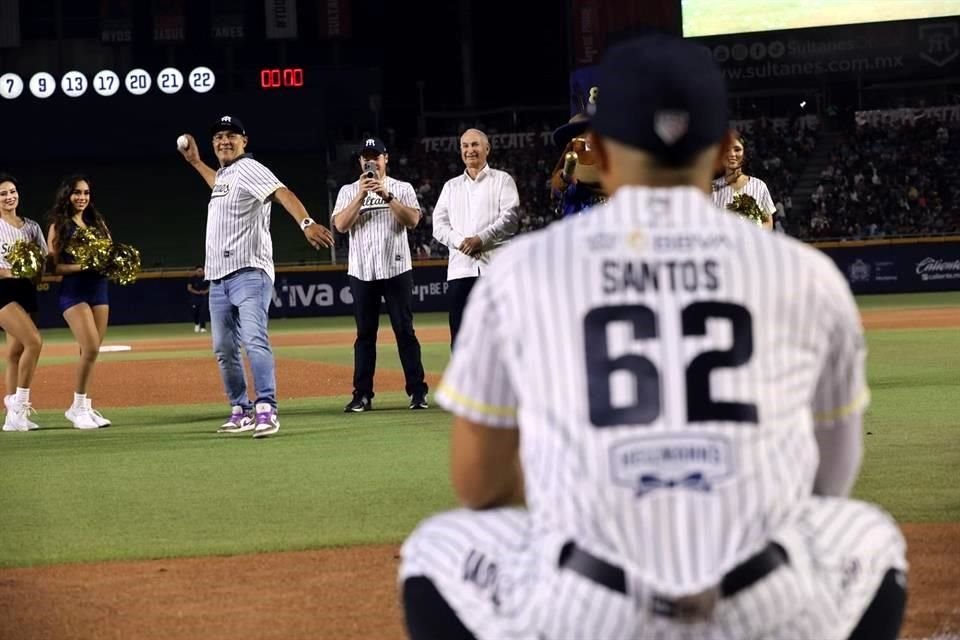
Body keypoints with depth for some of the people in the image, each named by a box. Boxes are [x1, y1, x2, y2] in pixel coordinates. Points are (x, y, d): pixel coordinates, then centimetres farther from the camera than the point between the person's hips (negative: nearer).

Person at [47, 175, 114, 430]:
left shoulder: (98, 223, 13)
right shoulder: (58, 227, -2)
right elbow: (53, 266, -7)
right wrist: (81, 266, -21)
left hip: (99, 288, 6)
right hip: (73, 291, -5)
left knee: (91, 351, 6)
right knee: (91, 348, -16)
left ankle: (82, 406, 15)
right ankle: (79, 406, -5)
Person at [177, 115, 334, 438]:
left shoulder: (249, 169, -8)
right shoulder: (224, 175, 19)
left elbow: (282, 193, -26)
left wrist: (306, 224, -43)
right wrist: (195, 162, 45)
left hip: (249, 272, -9)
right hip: (218, 278, 9)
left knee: (255, 340, -21)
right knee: (224, 348, 10)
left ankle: (266, 409, -29)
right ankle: (241, 411, 19)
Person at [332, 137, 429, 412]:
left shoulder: (402, 189, 8)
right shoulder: (348, 191, 10)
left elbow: (413, 220, -8)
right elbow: (341, 225, -5)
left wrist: (387, 196, -17)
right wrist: (361, 195, -13)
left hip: (396, 269, -1)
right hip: (362, 272, 1)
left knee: (405, 330, -2)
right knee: (365, 334, 3)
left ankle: (418, 392, 0)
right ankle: (362, 395, 5)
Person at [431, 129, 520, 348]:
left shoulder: (502, 180, 10)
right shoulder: (451, 186, 20)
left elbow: (510, 217, -4)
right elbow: (439, 225, 10)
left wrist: (481, 239, -16)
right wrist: (460, 241, -9)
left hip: (495, 266, -3)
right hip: (460, 268, 3)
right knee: (460, 335, -1)